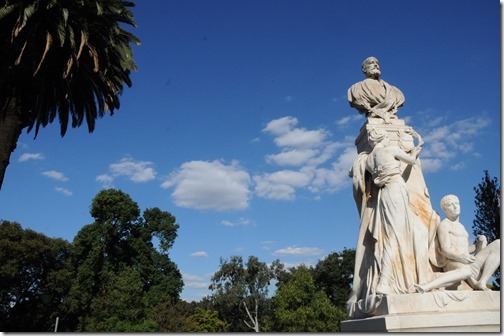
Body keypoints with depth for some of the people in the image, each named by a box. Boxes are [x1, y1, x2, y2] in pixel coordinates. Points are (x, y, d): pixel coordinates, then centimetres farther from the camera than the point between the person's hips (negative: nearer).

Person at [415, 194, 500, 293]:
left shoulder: (461, 226, 30)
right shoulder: (444, 225, 4)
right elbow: (445, 250, -10)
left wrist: (478, 246, 9)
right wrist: (460, 257, -30)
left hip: (470, 264, 8)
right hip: (454, 264, -8)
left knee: (498, 244, -8)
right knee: (466, 271, -44)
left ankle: (481, 283, -23)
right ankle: (426, 287, -60)